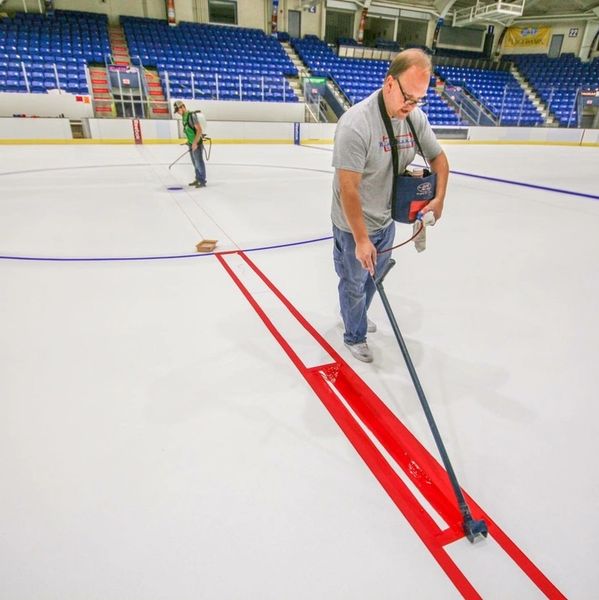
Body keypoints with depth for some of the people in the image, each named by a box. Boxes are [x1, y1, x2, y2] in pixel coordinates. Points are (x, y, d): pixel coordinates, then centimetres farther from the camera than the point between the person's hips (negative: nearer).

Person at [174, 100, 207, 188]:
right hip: (191, 143, 9)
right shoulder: (184, 117, 10)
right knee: (195, 163, 15)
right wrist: (189, 141, 20)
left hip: (197, 144, -9)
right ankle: (198, 179, 25)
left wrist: (195, 143, -24)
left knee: (199, 162, -4)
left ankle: (202, 181, 3)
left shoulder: (192, 116, -18)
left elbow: (199, 130, -23)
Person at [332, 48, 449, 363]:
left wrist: (438, 198, -5)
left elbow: (438, 158, 11)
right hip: (354, 226, -7)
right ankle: (354, 336, 35)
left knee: (373, 277, 24)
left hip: (387, 221, 7)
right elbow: (348, 189, -27)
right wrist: (361, 239, -26)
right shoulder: (356, 123, -26)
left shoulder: (416, 118, -4)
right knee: (355, 283, 11)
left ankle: (355, 315, 52)